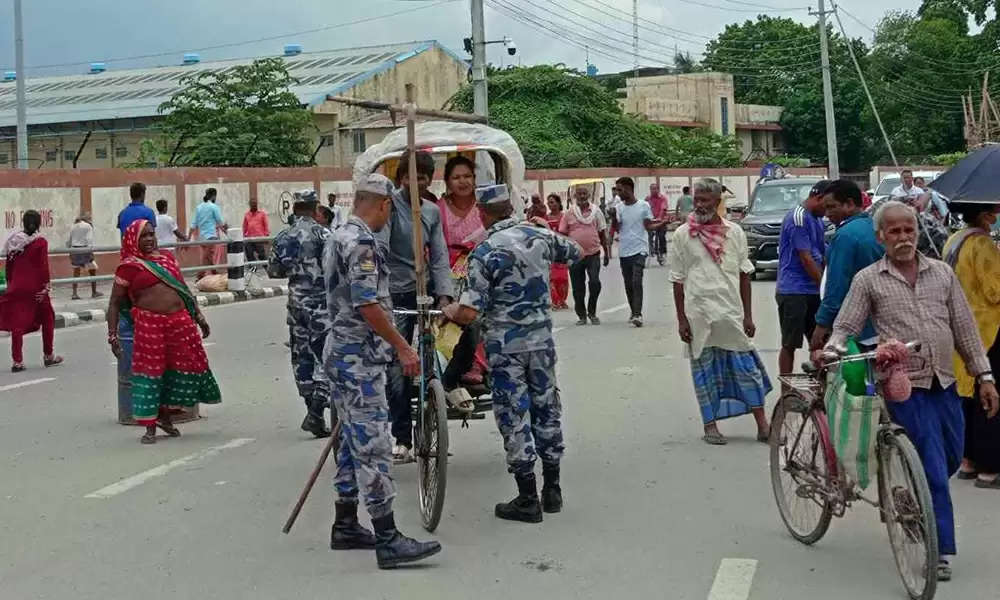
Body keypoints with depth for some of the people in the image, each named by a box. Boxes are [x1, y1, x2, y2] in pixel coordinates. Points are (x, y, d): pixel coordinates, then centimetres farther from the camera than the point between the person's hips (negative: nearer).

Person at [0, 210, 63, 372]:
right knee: (47, 319, 15)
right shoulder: (40, 242, -9)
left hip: (17, 288, 4)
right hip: (35, 288, -4)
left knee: (17, 323, 5)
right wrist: (46, 285, -9)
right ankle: (48, 356, 23)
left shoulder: (13, 241, 5)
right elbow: (43, 266, -14)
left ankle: (17, 361, 2)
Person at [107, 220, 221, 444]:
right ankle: (150, 427, 9)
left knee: (188, 365, 9)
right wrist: (113, 336, -6)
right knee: (150, 370, -2)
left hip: (180, 321, 6)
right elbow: (115, 303, 1)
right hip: (149, 323, -5)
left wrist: (199, 318, 23)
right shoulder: (130, 266, 1)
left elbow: (184, 290, 24)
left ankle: (163, 415, 29)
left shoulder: (167, 258, 17)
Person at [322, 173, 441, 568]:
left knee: (353, 441, 16)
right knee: (373, 446, -11)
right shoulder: (362, 243, -17)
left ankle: (345, 527, 23)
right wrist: (403, 347, -18)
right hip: (360, 357, -11)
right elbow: (368, 306, -24)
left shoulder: (338, 238, 15)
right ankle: (388, 540, -11)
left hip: (341, 352, 11)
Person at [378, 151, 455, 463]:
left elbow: (439, 257, 0)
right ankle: (402, 439, 4)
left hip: (427, 288, 5)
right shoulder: (391, 204, -8)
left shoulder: (432, 211, 8)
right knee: (396, 366, -4)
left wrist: (445, 295, -15)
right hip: (396, 293, -5)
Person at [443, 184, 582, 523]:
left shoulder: (485, 253, -14)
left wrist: (449, 312, 2)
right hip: (542, 339, 5)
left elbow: (469, 313, -18)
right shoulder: (540, 237, 1)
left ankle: (527, 499, 7)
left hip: (505, 345, -5)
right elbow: (577, 253, 22)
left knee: (514, 417, 2)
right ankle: (552, 489, 23)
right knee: (546, 408, 14)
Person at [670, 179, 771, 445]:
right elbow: (678, 281, 2)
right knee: (704, 369, 5)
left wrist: (748, 315, 4)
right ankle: (710, 426, 16)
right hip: (699, 314, -1)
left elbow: (744, 275, 8)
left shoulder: (734, 232, 5)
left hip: (732, 313, 1)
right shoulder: (682, 235, 0)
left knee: (746, 367, 3)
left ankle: (762, 425, 10)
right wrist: (681, 320, -2)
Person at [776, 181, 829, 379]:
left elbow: (823, 255, 22)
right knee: (790, 344, -4)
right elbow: (806, 259, -16)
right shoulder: (798, 218, -14)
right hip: (793, 292, -9)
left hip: (811, 291, 9)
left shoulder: (818, 221, 16)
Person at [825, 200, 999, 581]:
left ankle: (910, 495, 43)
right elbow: (846, 326, -2)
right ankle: (942, 550, 5)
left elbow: (965, 327, 9)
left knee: (952, 459, 15)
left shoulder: (942, 273, 8)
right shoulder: (868, 280, -1)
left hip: (945, 383, 5)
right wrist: (832, 349, -23)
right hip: (905, 385, -4)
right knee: (935, 468, -6)